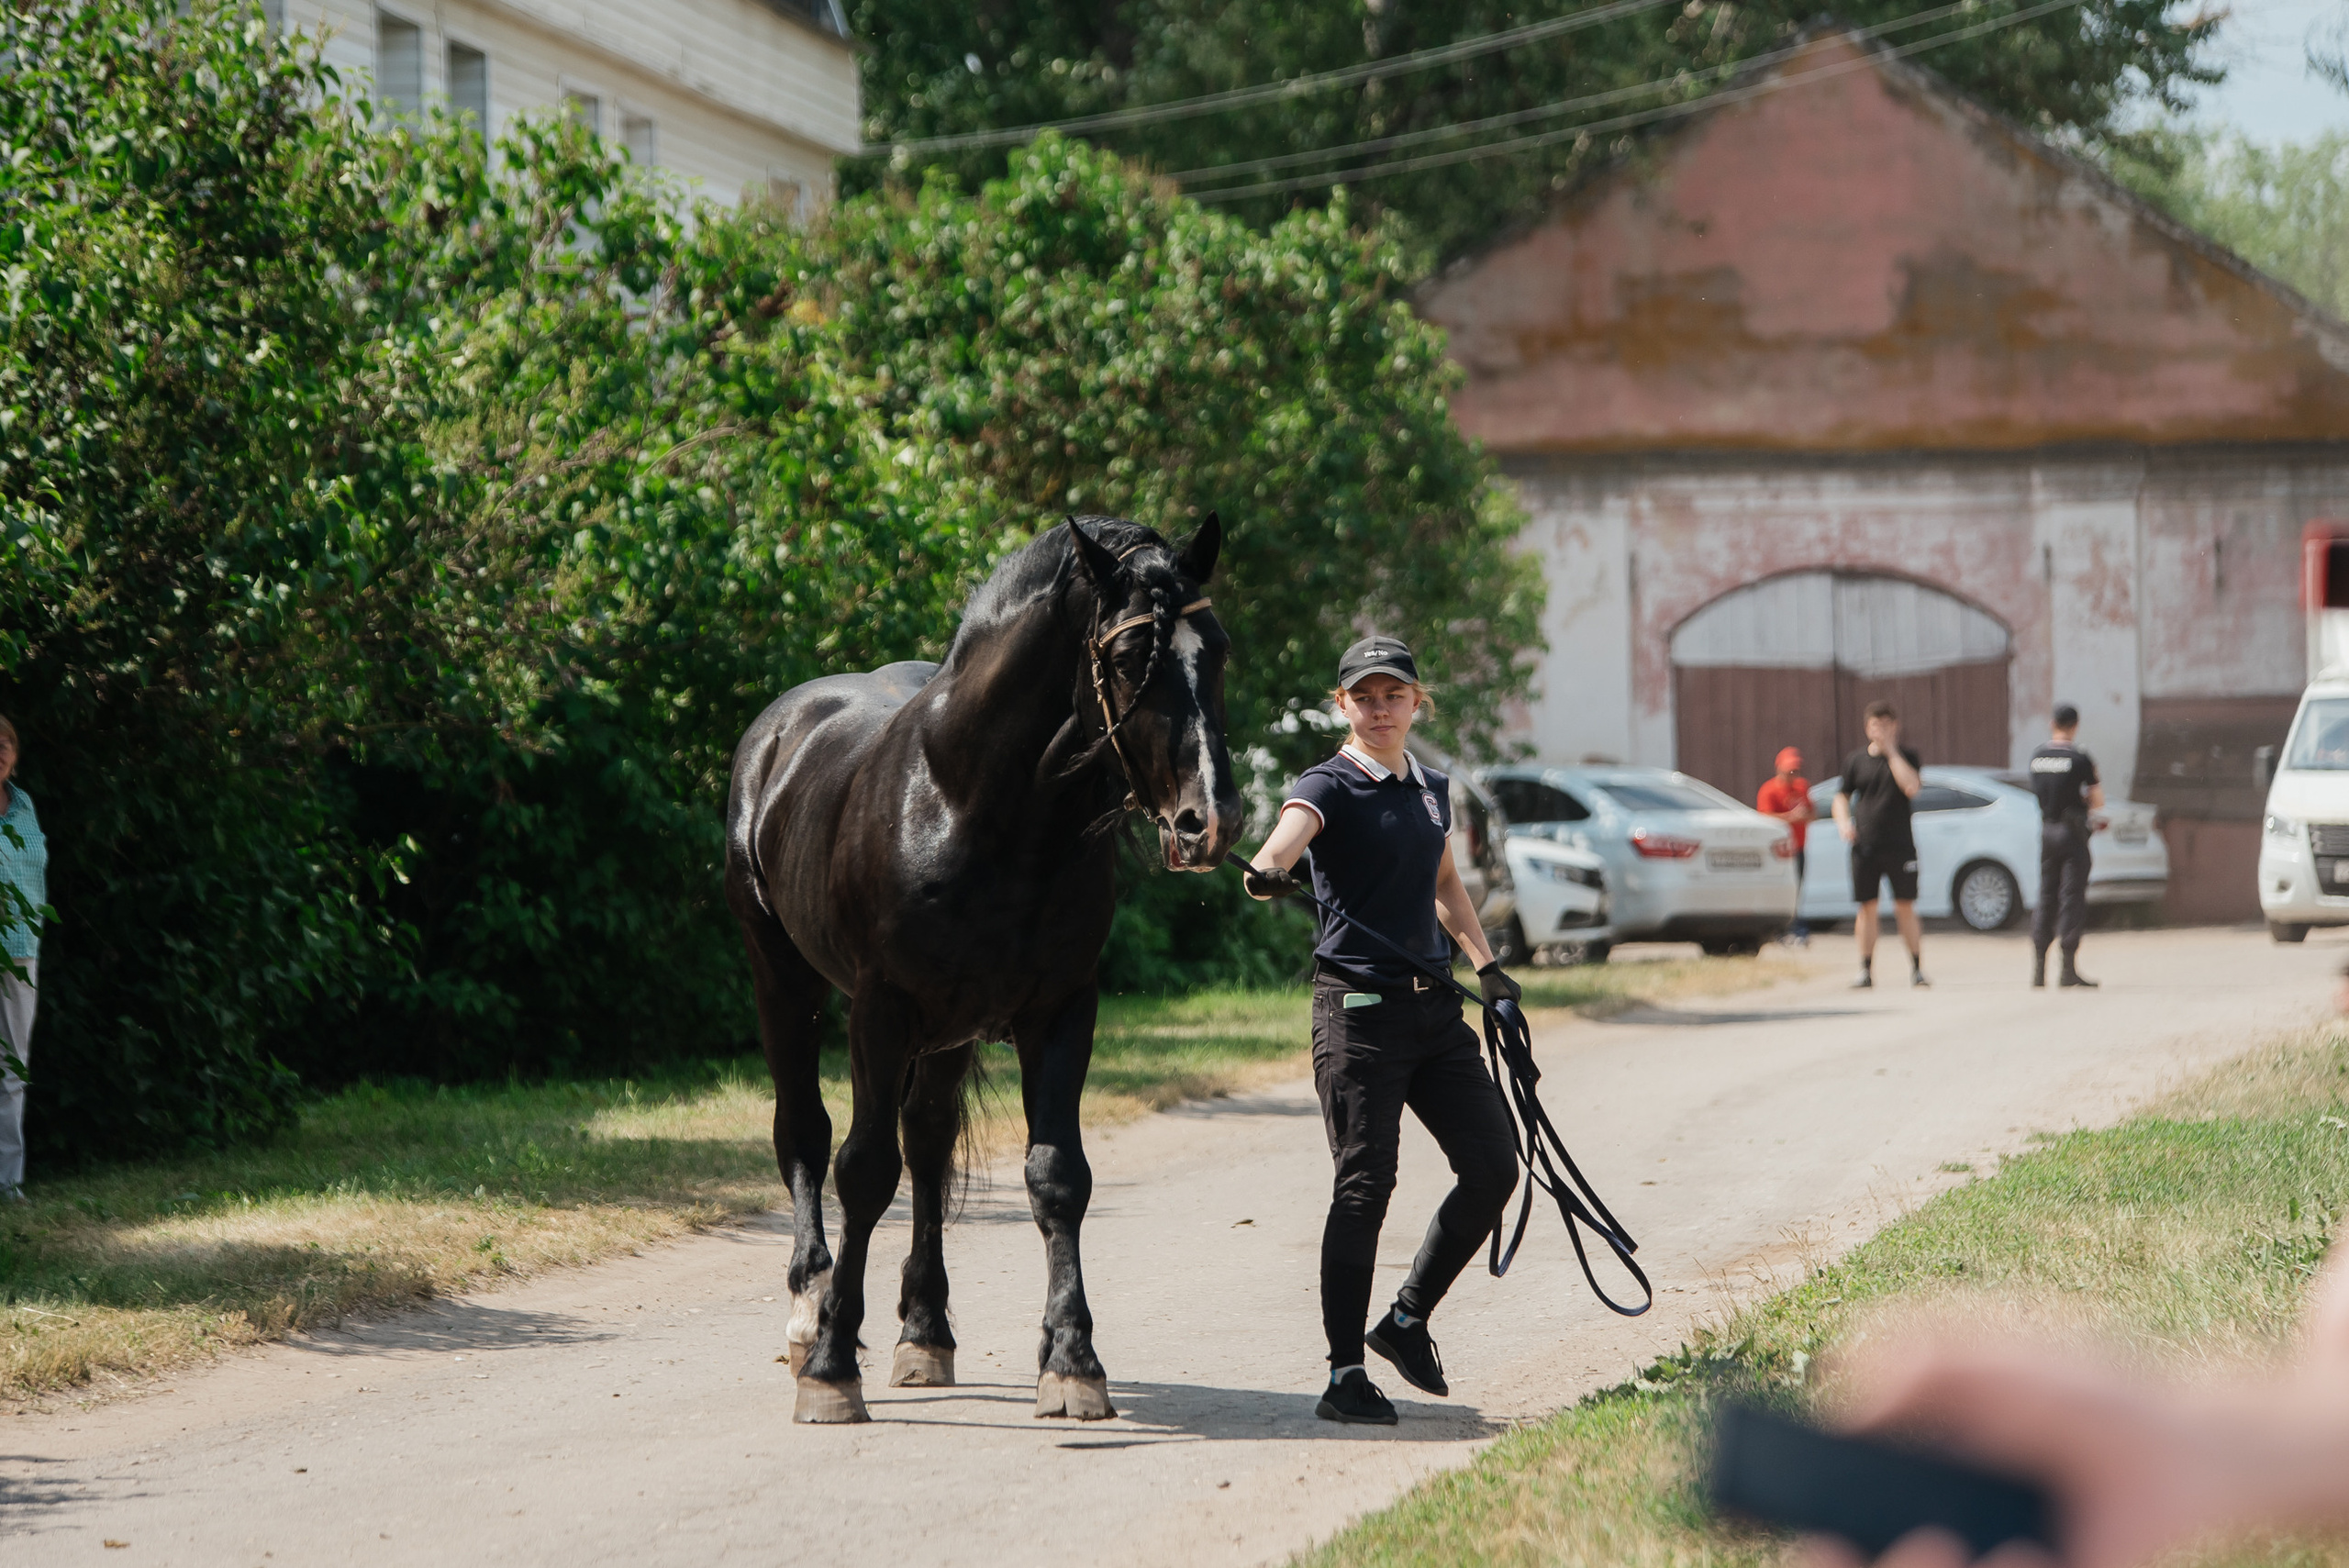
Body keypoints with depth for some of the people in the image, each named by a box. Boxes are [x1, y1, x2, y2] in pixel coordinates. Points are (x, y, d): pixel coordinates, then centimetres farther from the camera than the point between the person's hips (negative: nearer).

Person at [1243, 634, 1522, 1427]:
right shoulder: (1331, 785, -7)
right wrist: (1268, 871, -52)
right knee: (1365, 1185, -8)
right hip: (1359, 1010, -7)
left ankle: (1407, 1318, 20)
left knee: (1493, 1167, 3)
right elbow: (1293, 827, -30)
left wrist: (1486, 963, 26)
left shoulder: (1433, 789, 14)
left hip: (1434, 1006, 7)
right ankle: (1345, 1376, -3)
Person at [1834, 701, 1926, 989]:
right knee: (1867, 907, 2)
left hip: (1899, 844, -2)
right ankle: (1866, 970, 8)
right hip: (1865, 845, 2)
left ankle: (1917, 968, 7)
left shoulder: (1907, 756, 3)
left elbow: (1912, 787, -15)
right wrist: (1843, 822, -5)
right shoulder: (1858, 760, 9)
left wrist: (1891, 751, -12)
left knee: (1905, 907, -1)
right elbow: (1842, 796, 15)